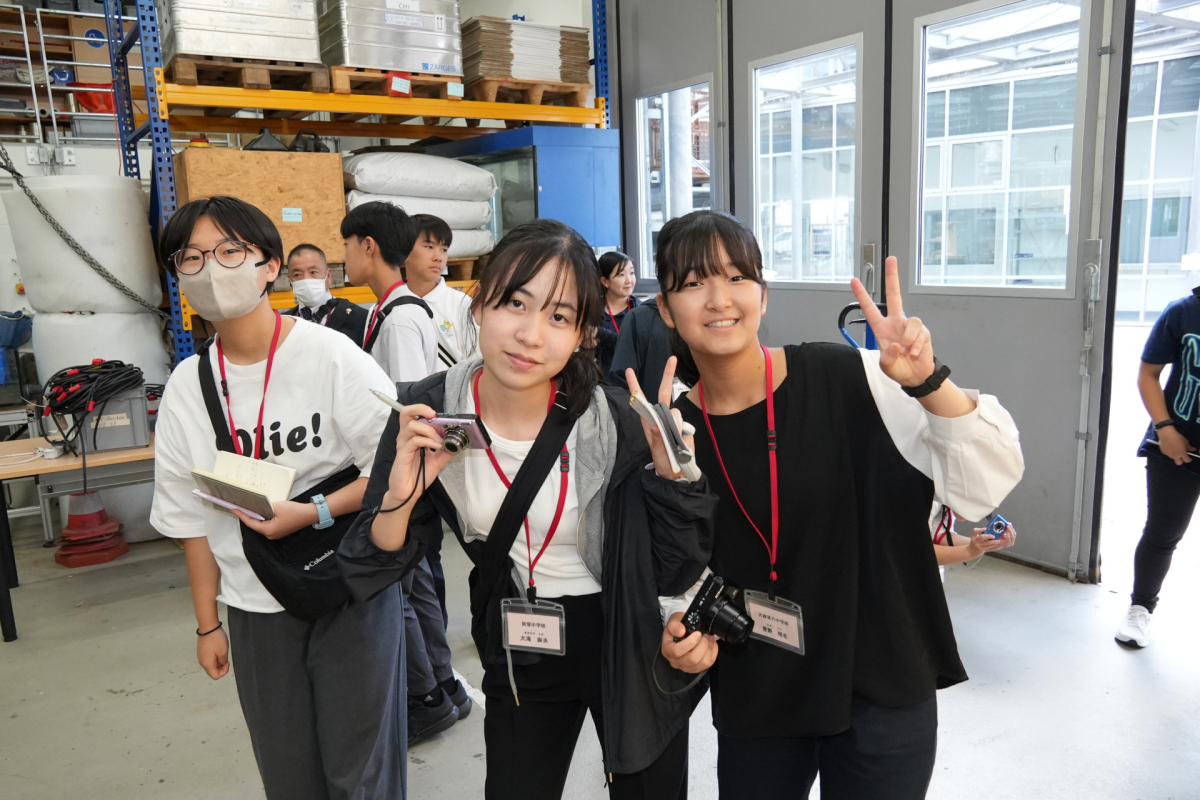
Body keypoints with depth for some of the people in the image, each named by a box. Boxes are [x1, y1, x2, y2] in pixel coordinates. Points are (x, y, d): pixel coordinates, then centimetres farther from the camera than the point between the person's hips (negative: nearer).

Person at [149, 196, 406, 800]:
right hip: (256, 607, 4)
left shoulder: (333, 357, -13)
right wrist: (207, 623, 10)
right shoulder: (186, 386, 1)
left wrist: (313, 513, -24)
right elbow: (191, 517, 7)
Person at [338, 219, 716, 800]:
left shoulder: (614, 421, -22)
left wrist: (670, 468, -30)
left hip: (629, 649, -1)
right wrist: (399, 498, -29)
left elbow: (672, 575, -16)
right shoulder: (426, 415, -16)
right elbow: (376, 569, -9)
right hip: (519, 657, 2)